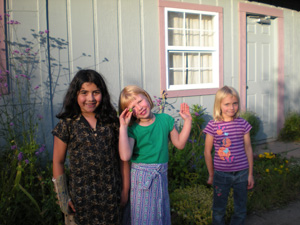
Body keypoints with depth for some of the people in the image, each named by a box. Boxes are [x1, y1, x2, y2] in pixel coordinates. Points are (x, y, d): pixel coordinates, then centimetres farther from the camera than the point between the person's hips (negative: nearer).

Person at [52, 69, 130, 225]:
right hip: (81, 197, -1)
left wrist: (125, 190, 5)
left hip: (112, 195, 2)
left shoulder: (112, 122, 0)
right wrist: (63, 198, -1)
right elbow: (58, 162, 1)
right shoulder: (67, 124, -4)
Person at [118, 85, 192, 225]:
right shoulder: (132, 129, -11)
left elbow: (180, 144, 7)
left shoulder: (165, 120, -1)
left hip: (161, 176, 4)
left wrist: (187, 120, 1)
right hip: (141, 177, -3)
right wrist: (123, 127, -25)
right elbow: (125, 156, -26)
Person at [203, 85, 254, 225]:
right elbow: (207, 152, -2)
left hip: (241, 173, 2)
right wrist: (211, 175, 5)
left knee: (241, 210, 15)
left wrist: (250, 174, 6)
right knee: (219, 210, 13)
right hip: (221, 174, -2)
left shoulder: (243, 124, -4)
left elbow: (248, 149, 3)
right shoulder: (213, 126, -10)